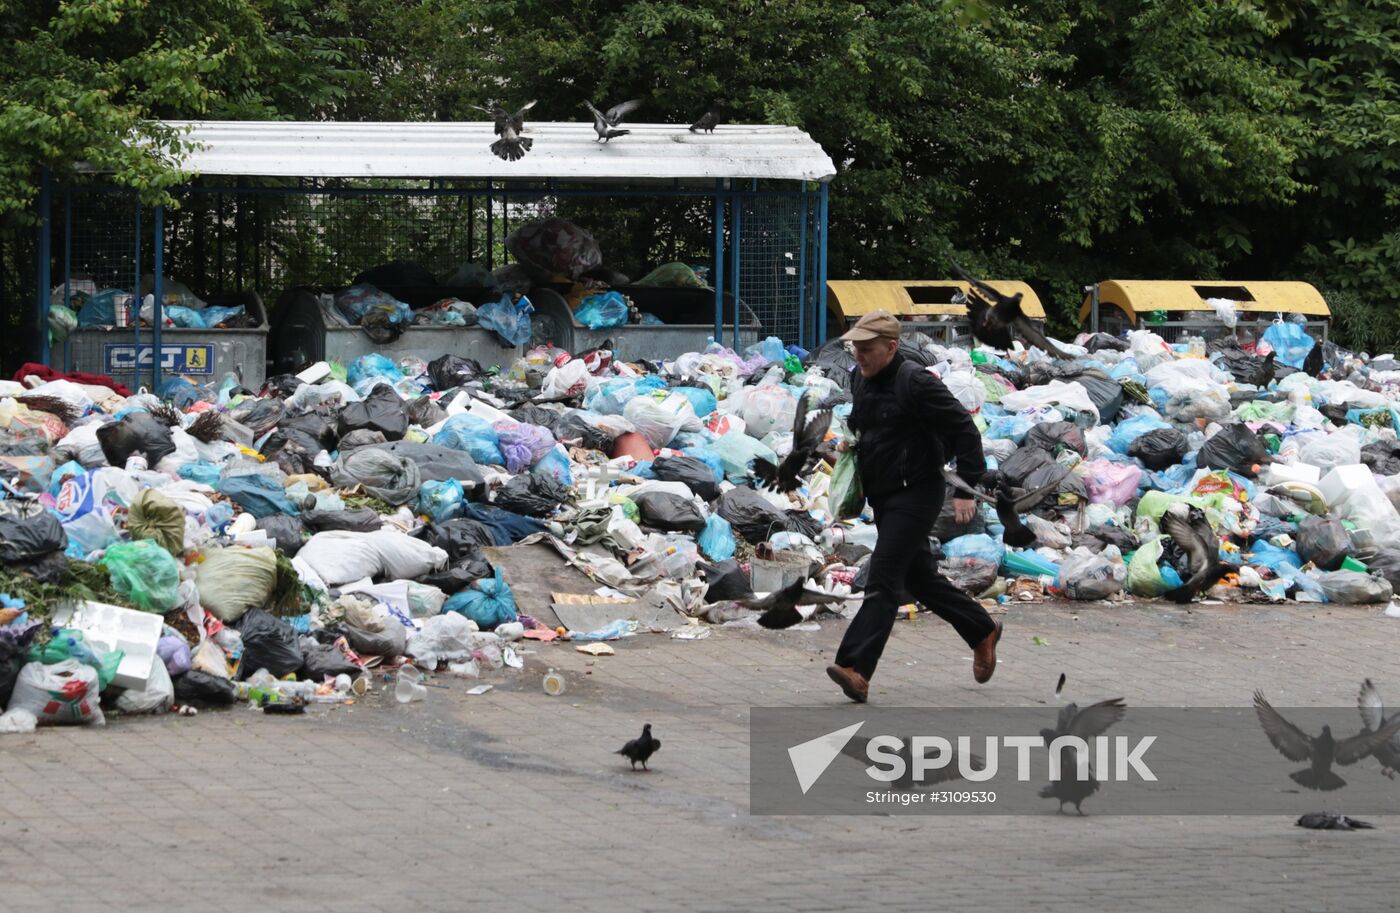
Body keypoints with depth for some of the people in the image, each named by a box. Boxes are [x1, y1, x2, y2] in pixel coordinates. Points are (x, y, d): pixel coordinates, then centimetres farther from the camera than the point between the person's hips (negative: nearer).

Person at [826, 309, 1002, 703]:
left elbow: (964, 430, -17)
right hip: (882, 497, 9)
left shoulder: (916, 383, -18)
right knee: (919, 578, 18)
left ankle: (856, 669, -24)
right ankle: (982, 631, 36)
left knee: (883, 581, -16)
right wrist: (851, 446, 10)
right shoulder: (859, 379, 7)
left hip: (915, 494, -9)